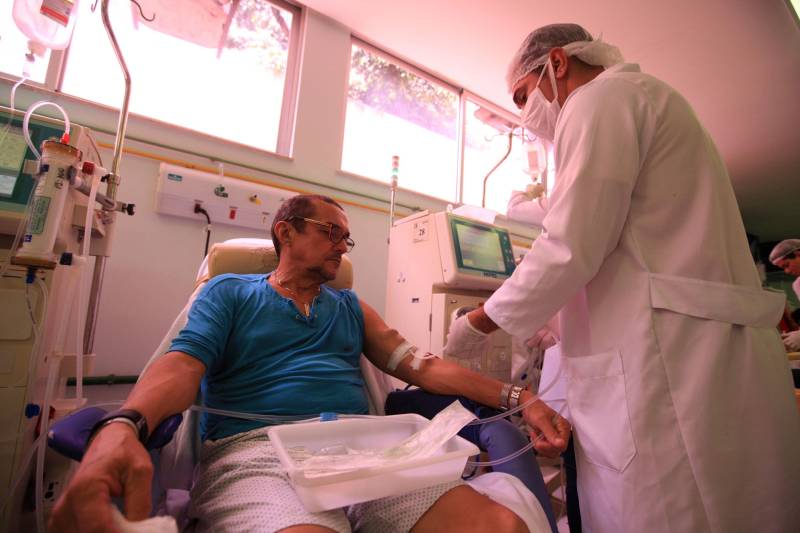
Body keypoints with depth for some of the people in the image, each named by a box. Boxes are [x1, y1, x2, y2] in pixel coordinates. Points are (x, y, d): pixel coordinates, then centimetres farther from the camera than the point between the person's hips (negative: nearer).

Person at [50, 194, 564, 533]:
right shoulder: (229, 292, 15)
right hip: (258, 449, -3)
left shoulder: (351, 307, 22)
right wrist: (123, 426, -26)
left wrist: (515, 397, 5)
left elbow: (423, 366, 15)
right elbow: (184, 363, -2)